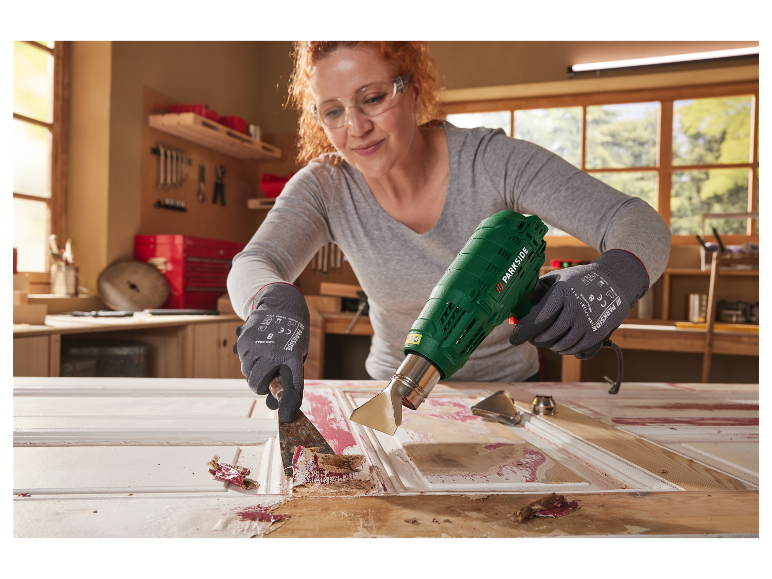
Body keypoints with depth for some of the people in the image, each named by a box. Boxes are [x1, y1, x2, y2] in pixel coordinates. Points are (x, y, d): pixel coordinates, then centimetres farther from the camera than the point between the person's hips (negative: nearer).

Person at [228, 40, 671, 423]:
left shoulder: (492, 162, -19)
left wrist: (615, 276, -45)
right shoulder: (326, 187, -11)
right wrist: (273, 301, -46)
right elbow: (251, 267, -21)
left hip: (507, 385, -1)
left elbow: (642, 224, -21)